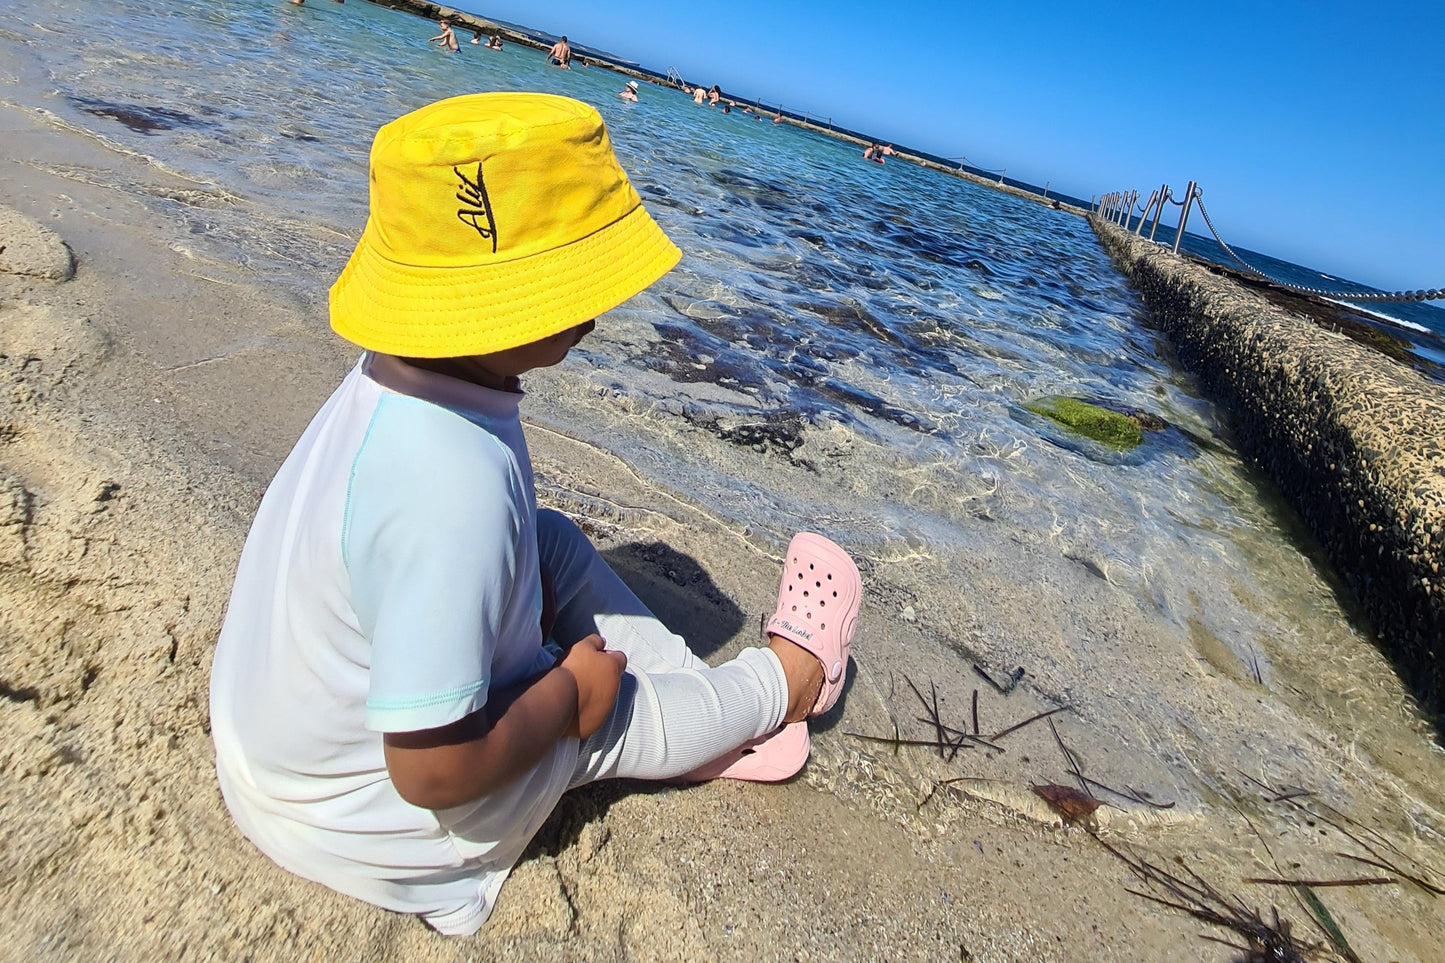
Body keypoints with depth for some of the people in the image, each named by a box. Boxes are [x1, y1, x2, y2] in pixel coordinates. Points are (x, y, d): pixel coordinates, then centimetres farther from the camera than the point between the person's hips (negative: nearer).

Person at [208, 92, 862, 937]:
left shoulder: (388, 379, -12)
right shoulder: (455, 482, -39)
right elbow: (437, 772, -32)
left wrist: (523, 591, 1)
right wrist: (570, 691, -17)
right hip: (369, 825, -7)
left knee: (555, 544, 6)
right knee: (623, 703, 1)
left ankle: (716, 727, 17)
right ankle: (788, 681, 31)